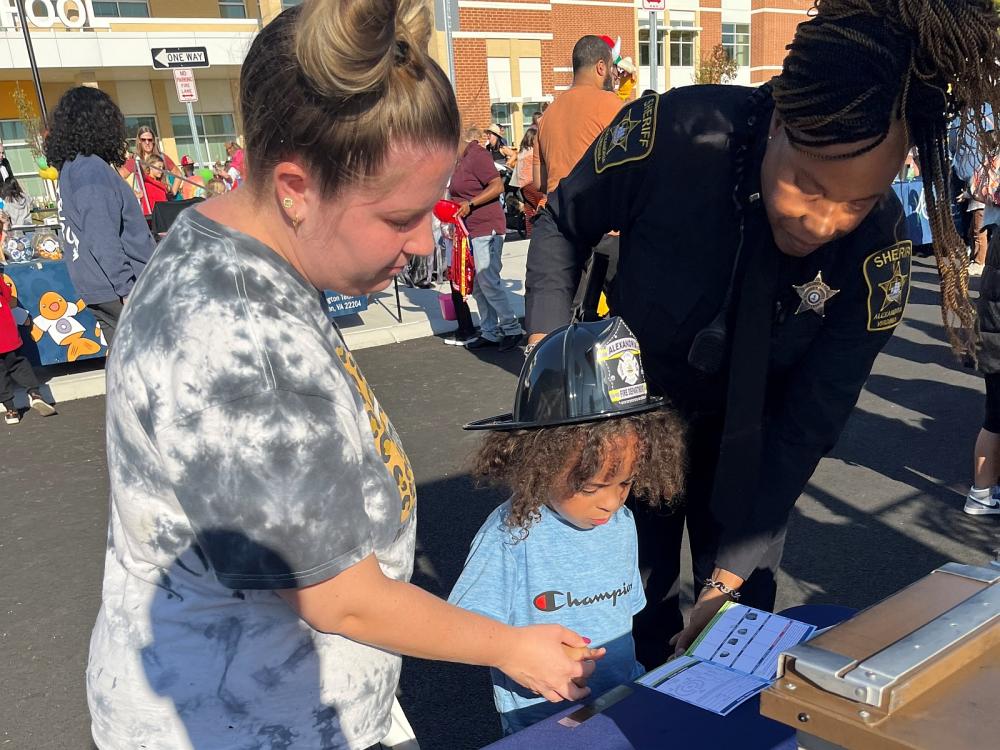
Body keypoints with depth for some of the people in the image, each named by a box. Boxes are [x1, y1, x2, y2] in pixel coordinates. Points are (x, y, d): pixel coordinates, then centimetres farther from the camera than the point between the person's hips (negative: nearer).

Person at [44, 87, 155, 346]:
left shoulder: (69, 167, 13)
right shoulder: (92, 169, -15)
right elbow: (103, 239, -21)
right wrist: (127, 288, -22)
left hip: (97, 287, 9)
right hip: (115, 287, -9)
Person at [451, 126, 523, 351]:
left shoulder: (476, 155, -11)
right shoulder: (462, 160, 18)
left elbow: (497, 186, -19)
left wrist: (470, 203, -23)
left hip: (486, 227, -10)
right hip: (470, 230, 10)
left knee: (488, 280, -11)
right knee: (477, 285, 9)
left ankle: (512, 329, -1)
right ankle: (489, 332, 15)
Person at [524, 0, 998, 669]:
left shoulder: (880, 252, -26)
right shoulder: (669, 134, -31)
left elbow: (808, 424, -20)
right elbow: (563, 226, -9)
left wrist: (732, 570, -22)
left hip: (749, 435, 1)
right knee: (639, 602, 9)